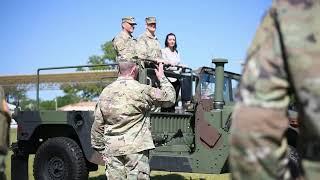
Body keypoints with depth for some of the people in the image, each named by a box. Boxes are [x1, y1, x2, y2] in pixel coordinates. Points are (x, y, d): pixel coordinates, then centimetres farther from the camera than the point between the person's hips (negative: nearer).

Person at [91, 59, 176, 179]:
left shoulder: (105, 93, 6)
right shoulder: (141, 90, -8)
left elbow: (97, 125, 9)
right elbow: (169, 98, 2)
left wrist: (100, 148, 18)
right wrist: (162, 77, 16)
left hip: (112, 149, 5)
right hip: (136, 147, -4)